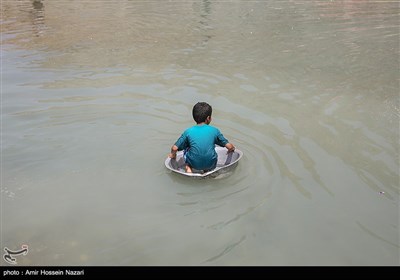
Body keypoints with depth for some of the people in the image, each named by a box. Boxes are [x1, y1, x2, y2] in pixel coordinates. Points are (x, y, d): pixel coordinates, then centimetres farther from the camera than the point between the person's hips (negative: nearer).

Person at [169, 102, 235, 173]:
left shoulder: (188, 132, -3)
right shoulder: (214, 130, -1)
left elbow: (175, 148, -3)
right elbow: (229, 146, 3)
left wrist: (173, 154, 20)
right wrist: (231, 149, 27)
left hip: (194, 164, -1)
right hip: (210, 164, 1)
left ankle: (189, 168, 8)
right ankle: (207, 170, 11)